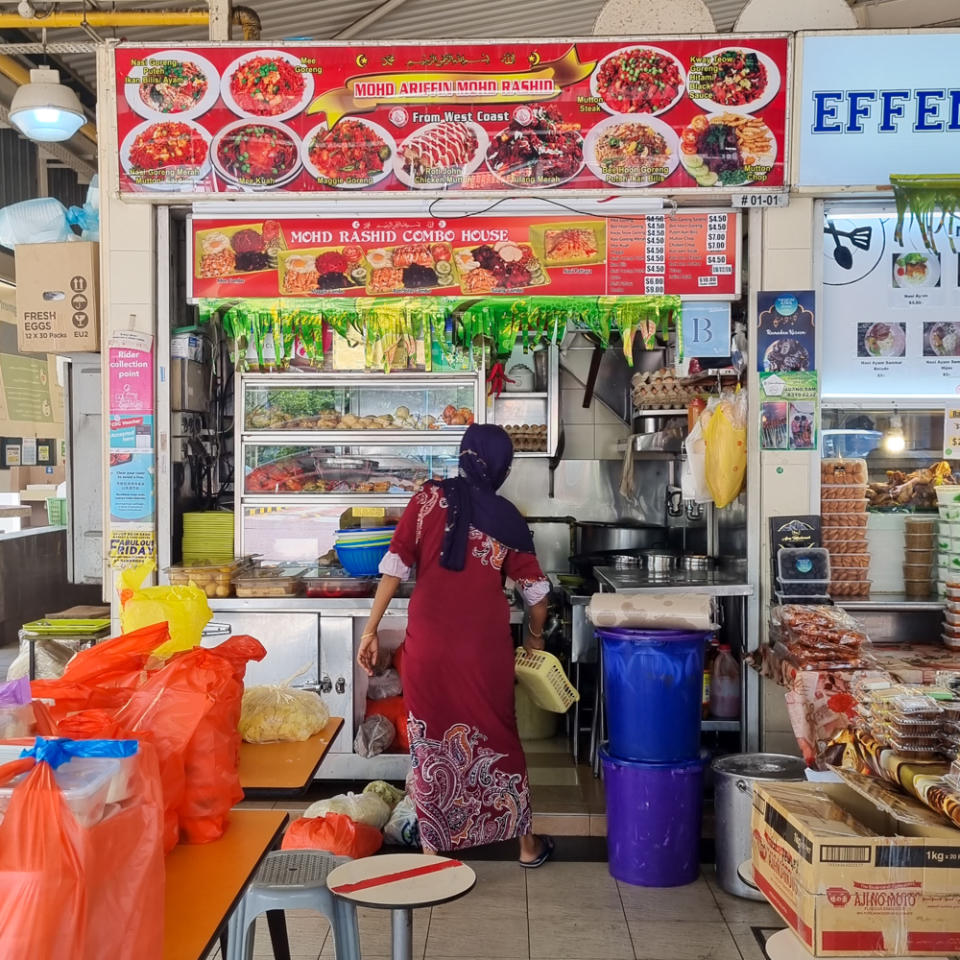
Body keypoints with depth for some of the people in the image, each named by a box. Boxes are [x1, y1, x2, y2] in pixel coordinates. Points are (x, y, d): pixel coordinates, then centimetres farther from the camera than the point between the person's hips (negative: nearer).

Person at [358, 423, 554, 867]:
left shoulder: (429, 498, -1)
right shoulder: (507, 518, 3)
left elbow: (395, 566, -6)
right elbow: (536, 591, 8)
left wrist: (371, 629, -2)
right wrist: (535, 636, 26)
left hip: (429, 644, -1)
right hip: (485, 647, 1)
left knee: (432, 740, 12)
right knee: (497, 738, 16)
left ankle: (433, 844, 22)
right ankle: (527, 844, 28)